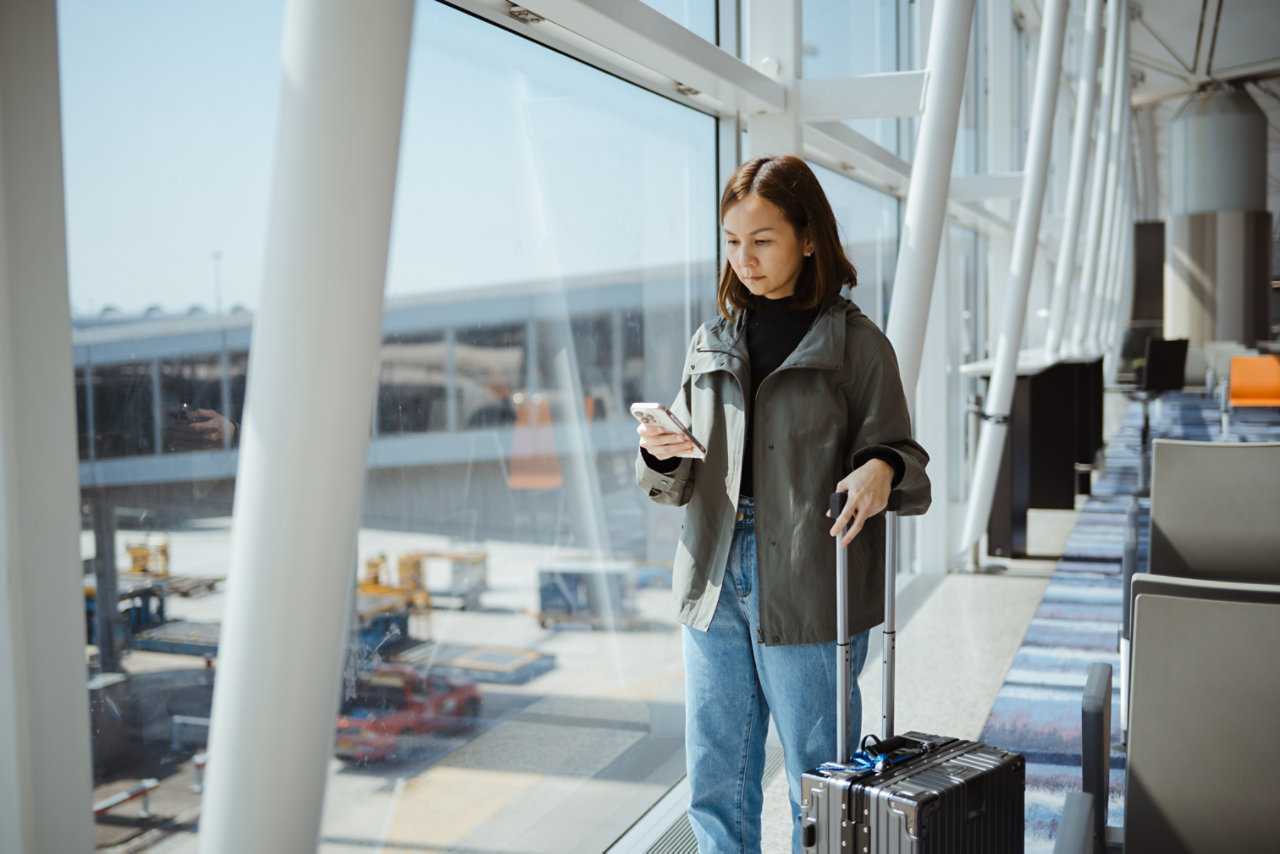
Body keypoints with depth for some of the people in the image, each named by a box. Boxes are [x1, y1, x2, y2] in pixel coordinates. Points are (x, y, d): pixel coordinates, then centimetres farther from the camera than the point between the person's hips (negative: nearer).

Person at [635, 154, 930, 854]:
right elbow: (680, 483, 13)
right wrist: (660, 454, -9)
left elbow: (896, 452, -1)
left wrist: (882, 470, -24)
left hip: (809, 593, -4)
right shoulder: (712, 343, 11)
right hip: (715, 585, 4)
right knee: (715, 788, 12)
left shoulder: (856, 343, -1)